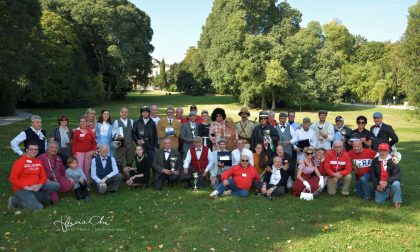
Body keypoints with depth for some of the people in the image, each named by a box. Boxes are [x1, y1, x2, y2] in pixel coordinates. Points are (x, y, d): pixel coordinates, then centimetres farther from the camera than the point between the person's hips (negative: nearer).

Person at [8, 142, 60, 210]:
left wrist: (39, 185, -10)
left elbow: (43, 176, 11)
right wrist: (27, 187, -18)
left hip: (36, 188, 7)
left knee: (56, 186, -9)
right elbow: (12, 179, -12)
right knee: (38, 207, -21)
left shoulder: (39, 162, 9)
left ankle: (33, 198, -4)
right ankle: (15, 202, 0)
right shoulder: (20, 162, -9)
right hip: (22, 189, -6)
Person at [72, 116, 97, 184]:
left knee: (87, 168, 9)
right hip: (79, 152, -2)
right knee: (79, 167, -8)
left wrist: (94, 150, -3)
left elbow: (94, 142, 8)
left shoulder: (90, 131, 3)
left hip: (89, 152, 2)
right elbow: (74, 143, 0)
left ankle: (87, 181, 19)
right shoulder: (76, 131, -2)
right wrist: (74, 154, -3)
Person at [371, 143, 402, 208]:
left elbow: (397, 175, -16)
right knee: (379, 201, -4)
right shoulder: (375, 161, 1)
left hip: (391, 182, -3)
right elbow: (372, 174, 3)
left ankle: (397, 201, -16)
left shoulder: (392, 160, -9)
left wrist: (387, 182, -28)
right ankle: (387, 194, 28)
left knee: (396, 184, -36)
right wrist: (377, 185, -8)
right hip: (380, 184, 3)